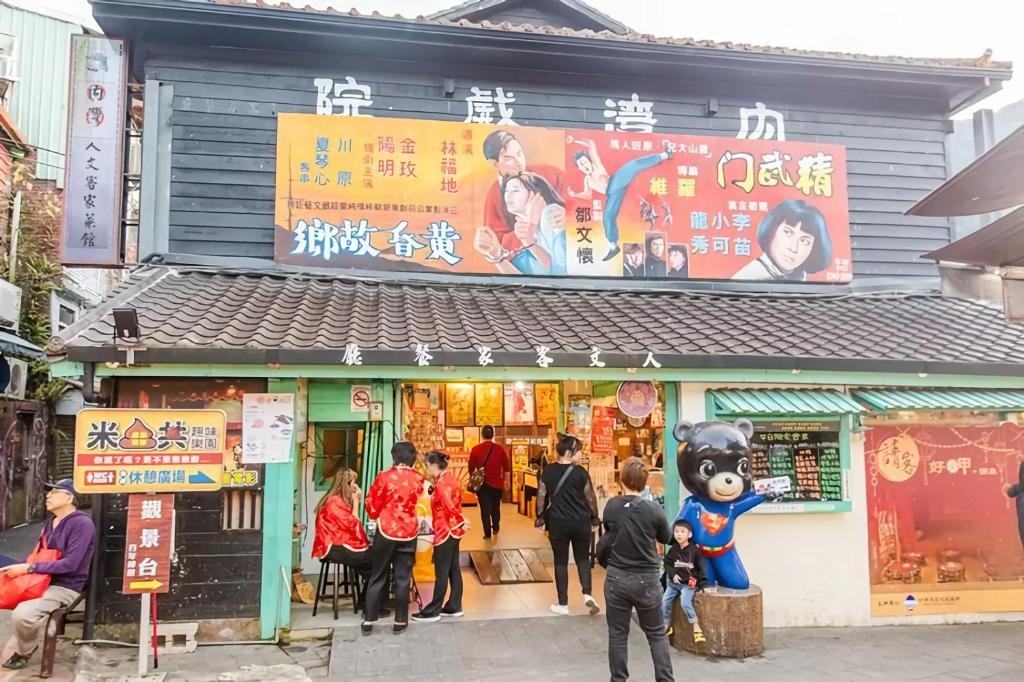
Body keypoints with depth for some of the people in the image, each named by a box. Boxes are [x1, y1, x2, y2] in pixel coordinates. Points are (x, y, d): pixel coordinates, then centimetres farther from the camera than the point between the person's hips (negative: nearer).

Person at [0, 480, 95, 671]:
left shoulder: (82, 523, -18)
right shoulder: (50, 522, 11)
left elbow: (70, 563, -23)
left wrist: (29, 568, -23)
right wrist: (22, 567, 1)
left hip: (65, 587, -9)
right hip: (44, 581, 9)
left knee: (22, 614, -28)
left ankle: (24, 652, 3)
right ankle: (21, 644, 14)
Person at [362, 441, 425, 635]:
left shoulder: (384, 477, -11)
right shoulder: (418, 479, -2)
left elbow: (372, 506, -1)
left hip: (386, 532, -2)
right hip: (409, 533, 2)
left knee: (378, 577, 10)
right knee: (402, 578, 8)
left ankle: (368, 620, 14)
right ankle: (400, 621, 14)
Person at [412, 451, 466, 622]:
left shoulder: (441, 482, -19)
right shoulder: (449, 478, 10)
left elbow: (449, 507, -27)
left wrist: (462, 521, -18)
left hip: (445, 532, -9)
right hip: (454, 530, 9)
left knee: (441, 573, -1)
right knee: (454, 570, 13)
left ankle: (433, 611, 7)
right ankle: (454, 607, 21)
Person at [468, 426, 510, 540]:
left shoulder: (475, 449, -9)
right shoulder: (500, 449, -8)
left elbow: (471, 468, 0)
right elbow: (507, 467, -1)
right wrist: (504, 481, 16)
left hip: (482, 484, -1)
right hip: (497, 483, 1)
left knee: (485, 509, 8)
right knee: (495, 507, 21)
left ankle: (487, 533, 9)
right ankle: (495, 528, 37)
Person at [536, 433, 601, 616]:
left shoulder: (548, 471, -3)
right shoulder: (580, 472, -10)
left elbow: (541, 497, 2)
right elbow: (590, 498, -3)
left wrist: (540, 518, 13)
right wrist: (594, 519, 11)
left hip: (558, 523, 1)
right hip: (581, 522, -1)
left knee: (561, 562, 10)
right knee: (583, 558, 17)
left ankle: (563, 604, 14)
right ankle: (587, 594, -1)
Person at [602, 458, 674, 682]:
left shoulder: (610, 506, -8)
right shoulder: (653, 510, -14)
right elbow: (666, 538, 3)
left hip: (616, 578, 1)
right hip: (647, 580, -1)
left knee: (618, 634, 13)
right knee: (657, 634, 15)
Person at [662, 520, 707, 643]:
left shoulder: (694, 550, -8)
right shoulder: (673, 550, 0)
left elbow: (701, 568, -3)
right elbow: (667, 564, 8)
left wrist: (703, 584, -7)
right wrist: (672, 574, -9)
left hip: (689, 583, -4)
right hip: (674, 582, 4)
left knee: (685, 602, -27)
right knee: (664, 602, -8)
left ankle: (696, 626, -11)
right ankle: (667, 625, 13)